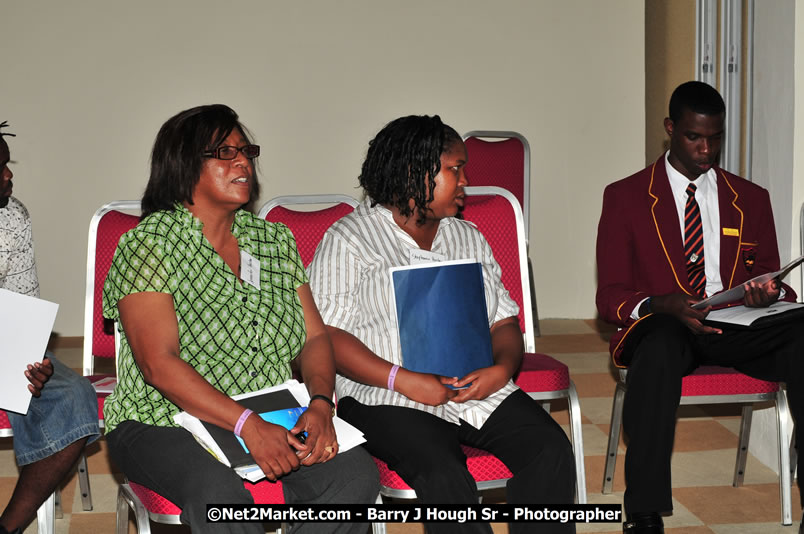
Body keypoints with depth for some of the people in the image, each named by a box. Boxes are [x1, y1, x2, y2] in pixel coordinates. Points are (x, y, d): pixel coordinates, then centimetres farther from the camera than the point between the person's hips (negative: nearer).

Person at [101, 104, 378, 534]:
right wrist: (249, 426, -27)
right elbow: (158, 364, -17)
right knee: (219, 493, -36)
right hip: (165, 427, -5)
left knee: (356, 473, -22)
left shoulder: (275, 240, 12)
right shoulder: (148, 244, -6)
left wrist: (321, 403, -14)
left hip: (273, 421, 5)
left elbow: (314, 337, 9)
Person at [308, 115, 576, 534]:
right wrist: (403, 380, -18)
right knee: (443, 474, -32)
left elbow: (503, 321, 17)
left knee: (551, 449, -20)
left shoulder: (469, 238, 22)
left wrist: (502, 369, -6)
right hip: (388, 399, -5)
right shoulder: (348, 240, 3)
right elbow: (327, 336, -7)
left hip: (480, 389, 5)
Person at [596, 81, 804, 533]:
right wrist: (663, 305, -20)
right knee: (660, 346, -41)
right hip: (662, 327, -2)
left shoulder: (751, 199, 18)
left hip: (739, 331, 3)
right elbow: (610, 296, 3)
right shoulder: (625, 197, 9)